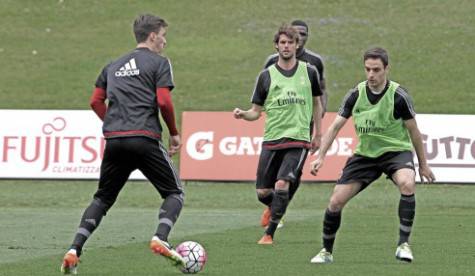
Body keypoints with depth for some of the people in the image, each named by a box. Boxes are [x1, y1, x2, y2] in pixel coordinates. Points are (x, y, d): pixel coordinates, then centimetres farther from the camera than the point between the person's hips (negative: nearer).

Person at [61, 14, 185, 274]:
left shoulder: (114, 66, 21)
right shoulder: (159, 63, 3)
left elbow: (96, 101, 15)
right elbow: (164, 101, -7)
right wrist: (174, 133, 5)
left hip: (114, 140, 5)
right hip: (145, 140, -5)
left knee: (103, 198, 15)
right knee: (174, 193, 9)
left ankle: (74, 251, -1)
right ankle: (160, 239, -16)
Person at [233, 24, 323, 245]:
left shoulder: (309, 72, 6)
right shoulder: (267, 75, 5)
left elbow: (316, 103, 20)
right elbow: (256, 111, 8)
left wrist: (317, 134, 20)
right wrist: (243, 114, -14)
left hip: (298, 139, -2)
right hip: (271, 139, 2)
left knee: (282, 184, -20)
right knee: (262, 193, 0)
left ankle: (269, 233, -9)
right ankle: (277, 208, 36)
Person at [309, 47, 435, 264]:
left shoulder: (398, 96, -15)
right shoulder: (356, 94, -7)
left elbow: (413, 130, -4)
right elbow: (336, 126, -3)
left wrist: (423, 164, 3)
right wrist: (320, 156, -12)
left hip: (396, 151, -3)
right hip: (365, 154, 3)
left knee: (407, 183, -36)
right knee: (336, 201, -4)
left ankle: (403, 244, -29)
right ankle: (326, 252, 18)